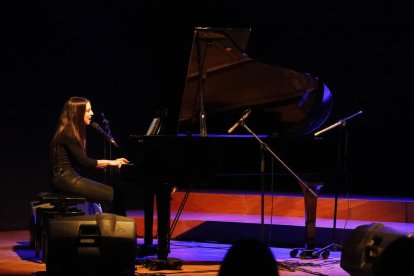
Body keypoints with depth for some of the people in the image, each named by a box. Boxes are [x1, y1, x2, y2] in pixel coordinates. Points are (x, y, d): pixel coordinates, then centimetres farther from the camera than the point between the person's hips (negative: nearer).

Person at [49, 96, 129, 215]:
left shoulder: (73, 132, 18)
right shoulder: (68, 133, -12)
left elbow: (83, 162, 15)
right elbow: (83, 162, -17)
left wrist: (111, 163, 9)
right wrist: (110, 162, -7)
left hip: (72, 177, 9)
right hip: (65, 178, -9)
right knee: (112, 194, -17)